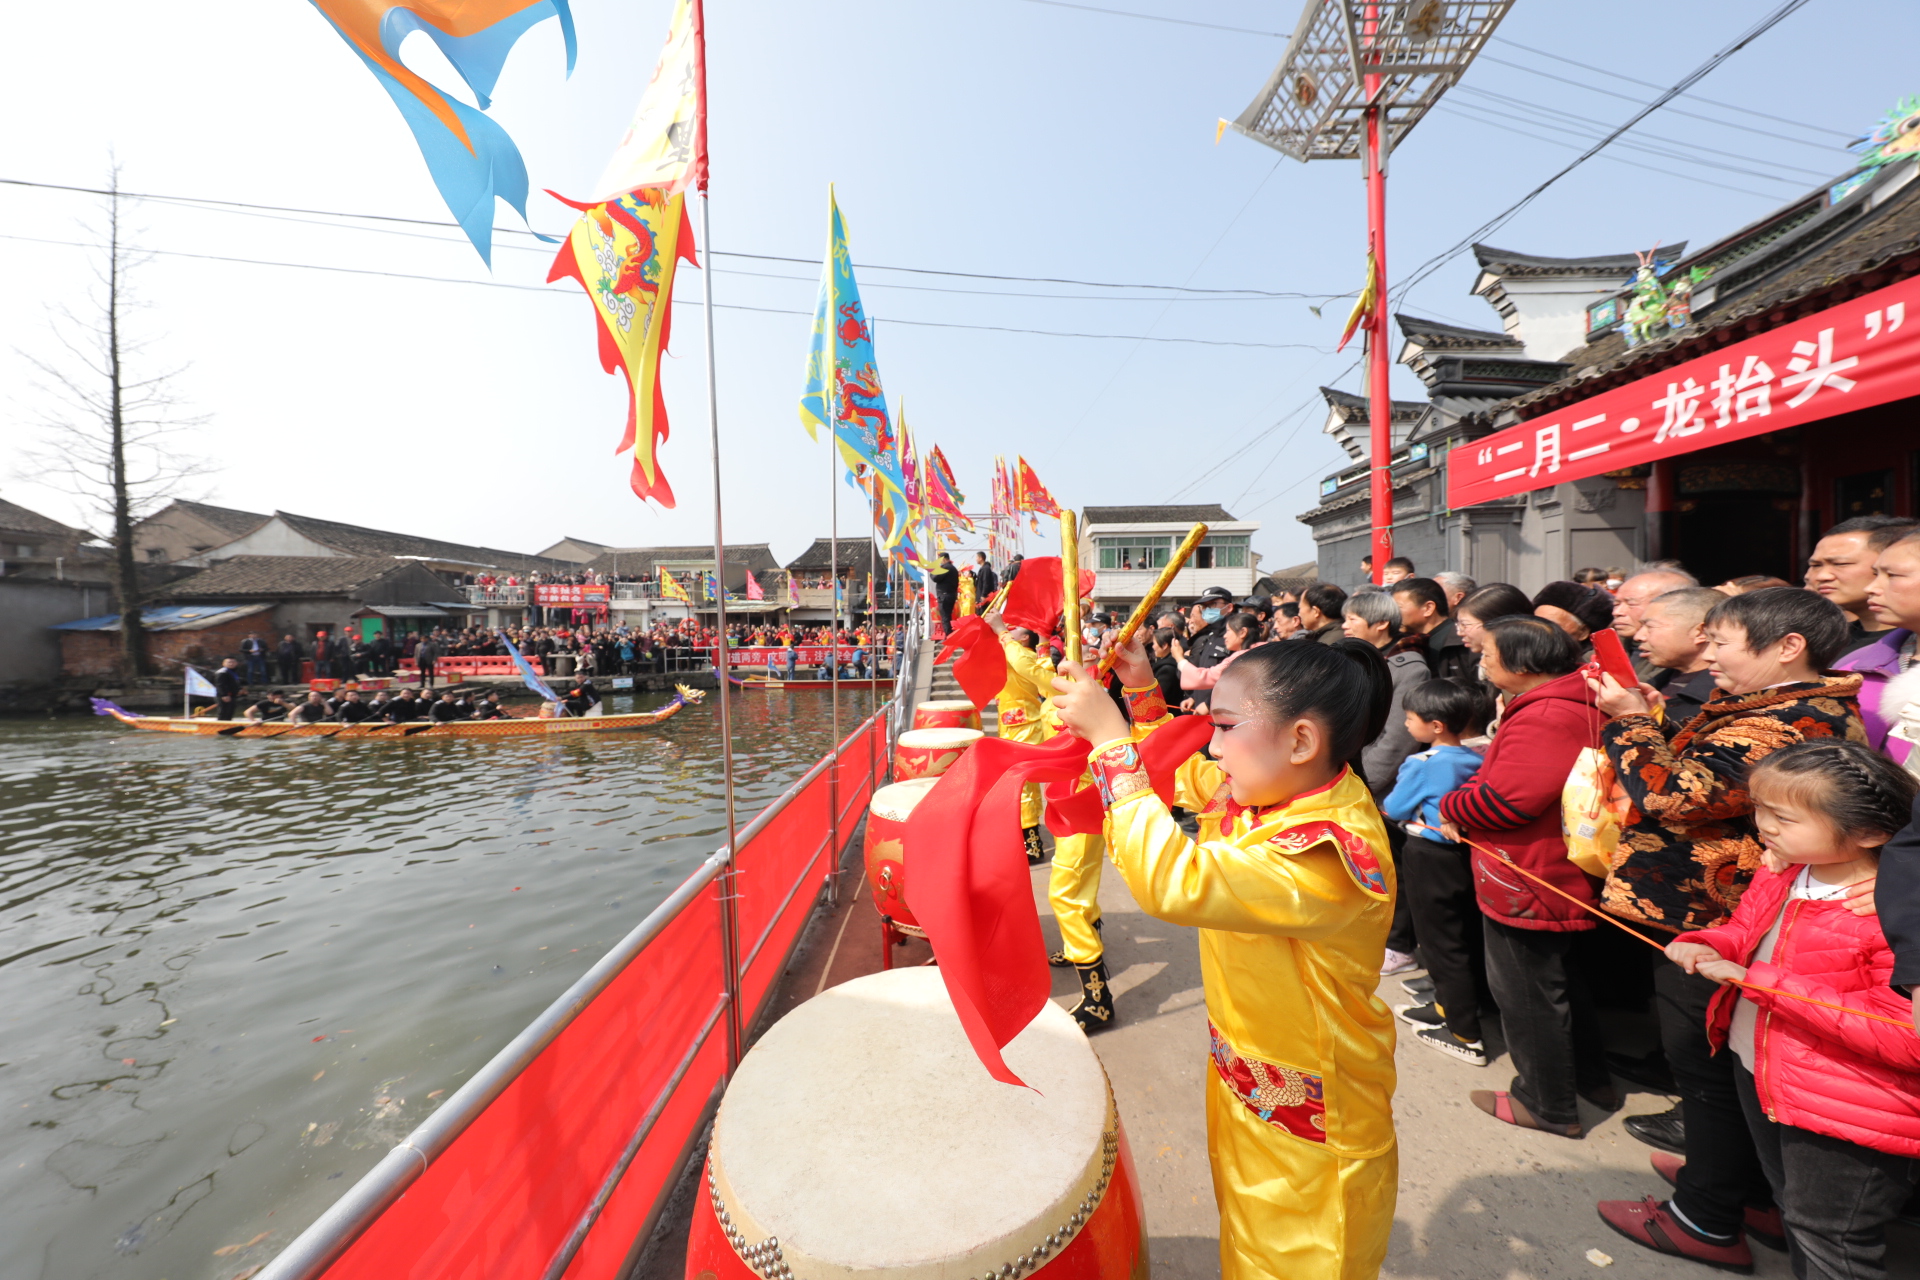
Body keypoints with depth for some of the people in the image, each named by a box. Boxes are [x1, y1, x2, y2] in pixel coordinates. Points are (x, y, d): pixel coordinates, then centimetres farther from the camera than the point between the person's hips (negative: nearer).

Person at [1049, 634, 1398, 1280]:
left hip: (1309, 1127, -7)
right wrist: (1141, 692, -3)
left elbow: (1172, 881, -45)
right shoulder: (1264, 790, -8)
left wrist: (1111, 739, -41)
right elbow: (1179, 773, 10)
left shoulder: (1327, 854, -34)